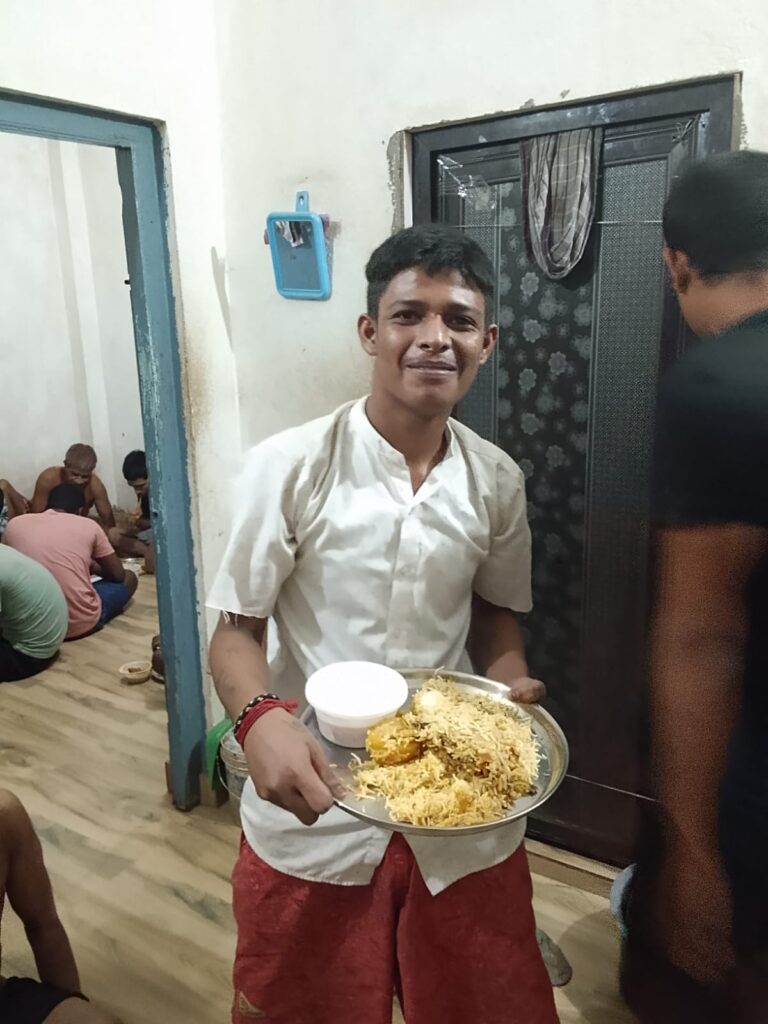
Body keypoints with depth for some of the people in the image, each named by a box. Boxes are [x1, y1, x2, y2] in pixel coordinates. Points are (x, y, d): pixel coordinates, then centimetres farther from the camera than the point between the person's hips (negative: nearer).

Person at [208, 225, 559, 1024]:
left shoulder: (498, 480, -3)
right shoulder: (289, 466, -15)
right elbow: (237, 629, -8)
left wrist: (508, 682, -10)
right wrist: (260, 718, -28)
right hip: (315, 806, -2)